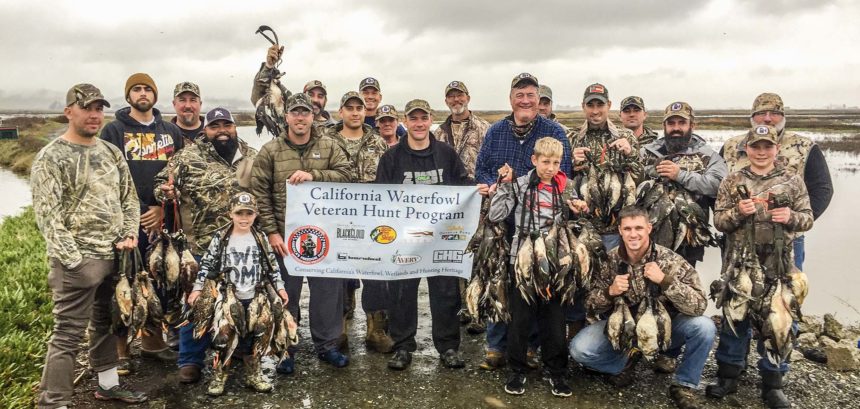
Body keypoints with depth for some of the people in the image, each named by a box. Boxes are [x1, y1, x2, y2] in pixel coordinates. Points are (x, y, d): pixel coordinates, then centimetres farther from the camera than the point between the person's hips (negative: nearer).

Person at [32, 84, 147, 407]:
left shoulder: (111, 152, 11)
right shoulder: (50, 158, -8)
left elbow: (129, 197, 16)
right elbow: (47, 214, -13)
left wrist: (130, 234, 1)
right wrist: (73, 260, -18)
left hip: (114, 256, 7)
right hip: (77, 261, -7)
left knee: (106, 323, 19)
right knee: (68, 334, -3)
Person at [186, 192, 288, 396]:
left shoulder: (260, 239, 2)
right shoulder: (220, 238, -4)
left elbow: (271, 265, 6)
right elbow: (207, 264, -2)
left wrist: (280, 287, 2)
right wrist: (197, 288, -6)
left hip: (253, 298, 2)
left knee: (251, 336, 9)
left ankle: (253, 375, 23)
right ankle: (219, 376, 18)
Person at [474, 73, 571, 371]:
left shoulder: (554, 132, 0)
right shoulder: (495, 131, 10)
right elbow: (480, 170, 11)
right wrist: (494, 187, -13)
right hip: (500, 221, 2)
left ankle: (529, 347, 20)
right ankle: (496, 348, 16)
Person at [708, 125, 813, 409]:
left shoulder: (792, 180, 5)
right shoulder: (733, 181, 3)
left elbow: (808, 218, 5)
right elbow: (718, 220, 2)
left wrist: (791, 217, -16)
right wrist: (738, 212, -18)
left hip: (778, 265, 0)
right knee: (734, 317, 8)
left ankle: (772, 383, 21)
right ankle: (728, 376, 22)